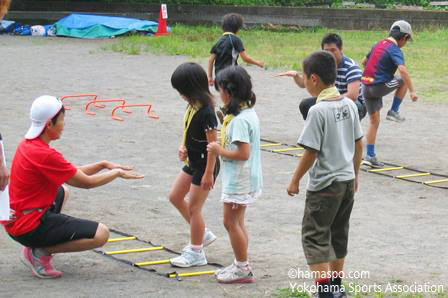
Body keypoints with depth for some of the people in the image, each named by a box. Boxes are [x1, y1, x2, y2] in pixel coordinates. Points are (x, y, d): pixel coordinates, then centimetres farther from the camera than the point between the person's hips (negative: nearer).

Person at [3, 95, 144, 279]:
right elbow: (87, 182, -13)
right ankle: (40, 252, -7)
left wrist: (103, 165, 9)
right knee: (100, 235, -15)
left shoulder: (27, 145, 7)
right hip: (30, 227, -10)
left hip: (17, 220, 10)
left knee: (62, 191, 37)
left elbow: (72, 173, 14)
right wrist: (117, 173, 2)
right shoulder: (45, 155, -22)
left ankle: (36, 246, 18)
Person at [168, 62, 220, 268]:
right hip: (193, 161, 10)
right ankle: (203, 235, 30)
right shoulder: (193, 106, 1)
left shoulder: (206, 112, -25)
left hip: (205, 164, -10)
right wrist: (183, 146, -3)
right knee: (175, 197, 17)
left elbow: (213, 144, -23)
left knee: (194, 208, -1)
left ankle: (196, 253, 14)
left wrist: (209, 173, -22)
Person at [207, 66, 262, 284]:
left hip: (239, 181, -10)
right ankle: (241, 265, 27)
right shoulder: (249, 113, 8)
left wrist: (220, 151, -16)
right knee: (237, 222, 18)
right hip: (243, 179, 10)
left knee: (231, 222, 1)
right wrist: (222, 147, 7)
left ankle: (243, 269, 9)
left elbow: (243, 153, -28)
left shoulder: (240, 120, -24)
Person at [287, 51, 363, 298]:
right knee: (338, 235, 19)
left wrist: (295, 180, -6)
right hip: (347, 180, 8)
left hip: (325, 185, -8)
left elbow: (311, 153, -17)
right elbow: (359, 143, 10)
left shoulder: (318, 111, -19)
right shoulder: (349, 105, 3)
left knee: (314, 237, -1)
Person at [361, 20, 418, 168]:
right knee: (404, 81, 16)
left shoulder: (379, 44, 14)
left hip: (366, 87, 7)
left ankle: (370, 156, 12)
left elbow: (364, 62, 28)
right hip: (379, 87, -7)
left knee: (374, 121, 15)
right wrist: (412, 91, -25)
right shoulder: (394, 49, -10)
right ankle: (394, 111, 10)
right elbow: (402, 70, -25)